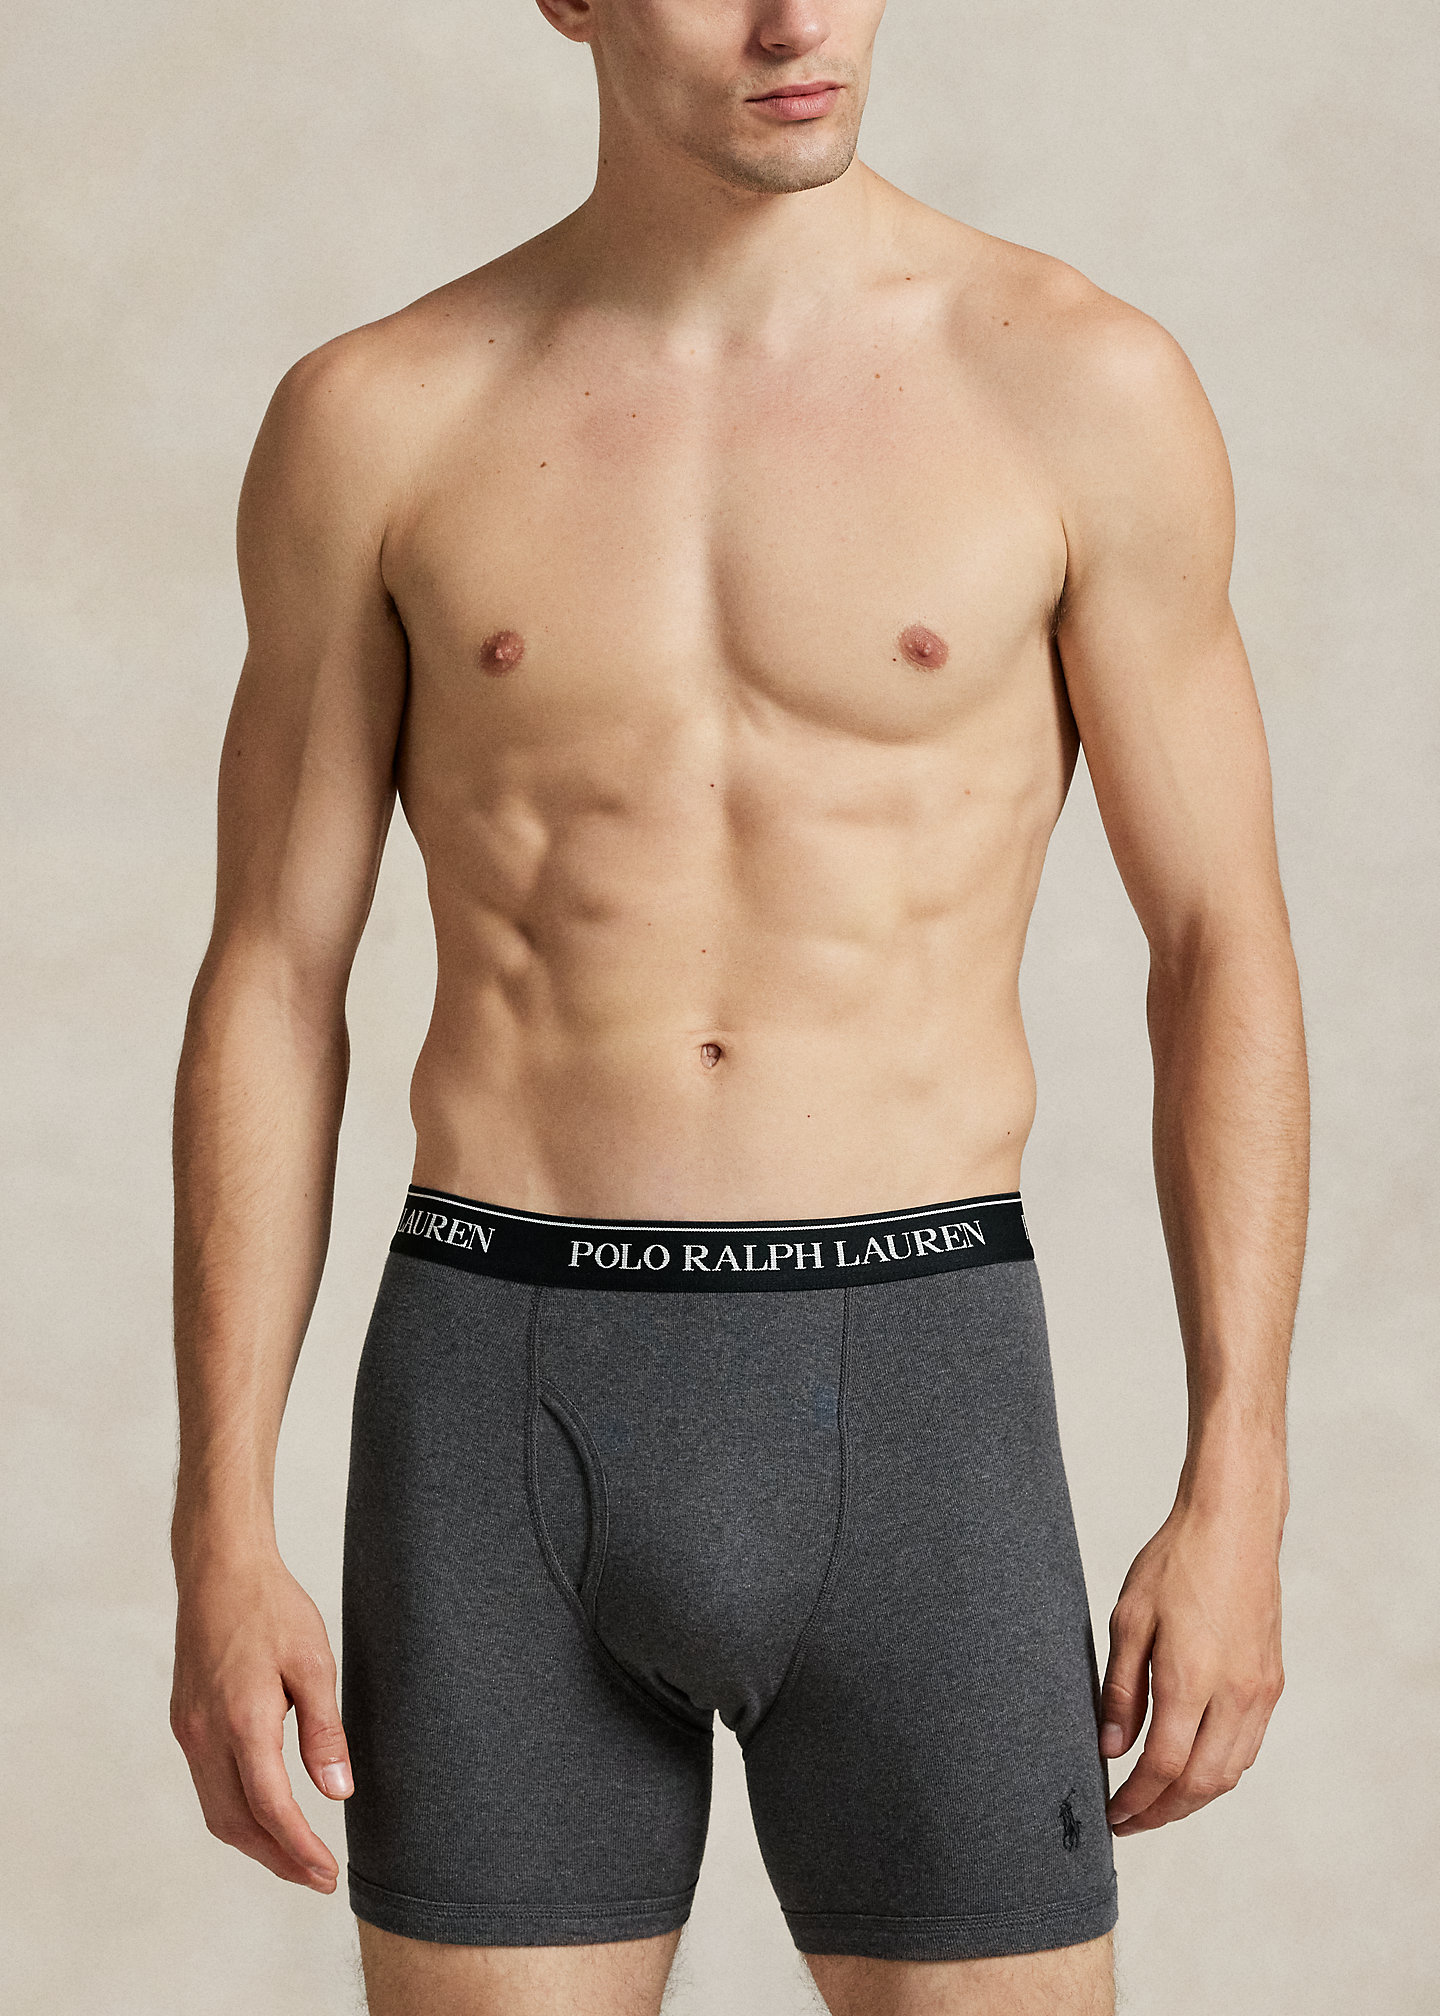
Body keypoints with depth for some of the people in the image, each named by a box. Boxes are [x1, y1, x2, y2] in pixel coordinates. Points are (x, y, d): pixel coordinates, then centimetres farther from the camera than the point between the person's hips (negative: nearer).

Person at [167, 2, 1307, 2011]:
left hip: (911, 1403, 0)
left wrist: (1237, 1499, -4)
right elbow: (272, 994, 5)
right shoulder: (377, 423, 3)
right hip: (503, 1410, 1)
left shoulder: (1083, 387, 0)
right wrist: (222, 1540, -1)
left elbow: (1226, 955, 3)